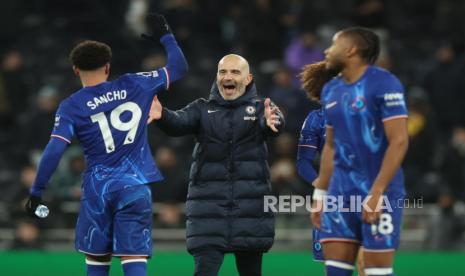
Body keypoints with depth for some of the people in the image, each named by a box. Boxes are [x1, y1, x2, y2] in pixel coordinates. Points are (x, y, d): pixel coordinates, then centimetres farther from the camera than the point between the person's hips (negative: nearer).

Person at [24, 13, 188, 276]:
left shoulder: (71, 107, -3)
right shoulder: (134, 86, 2)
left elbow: (54, 151, -11)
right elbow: (179, 67, 13)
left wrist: (36, 192, -5)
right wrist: (166, 37, 28)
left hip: (97, 190, 0)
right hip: (135, 188, 0)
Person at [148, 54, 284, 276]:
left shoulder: (260, 108, 5)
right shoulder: (203, 109, 8)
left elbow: (272, 124, -17)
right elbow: (179, 122, -12)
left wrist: (271, 122, -43)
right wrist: (162, 116, -36)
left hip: (250, 206, 0)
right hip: (208, 205, 0)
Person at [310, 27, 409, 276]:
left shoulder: (384, 84, -11)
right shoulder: (331, 91, 12)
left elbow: (399, 141, -16)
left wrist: (376, 193, -21)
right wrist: (320, 193, 16)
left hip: (379, 192, -7)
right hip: (341, 190, 7)